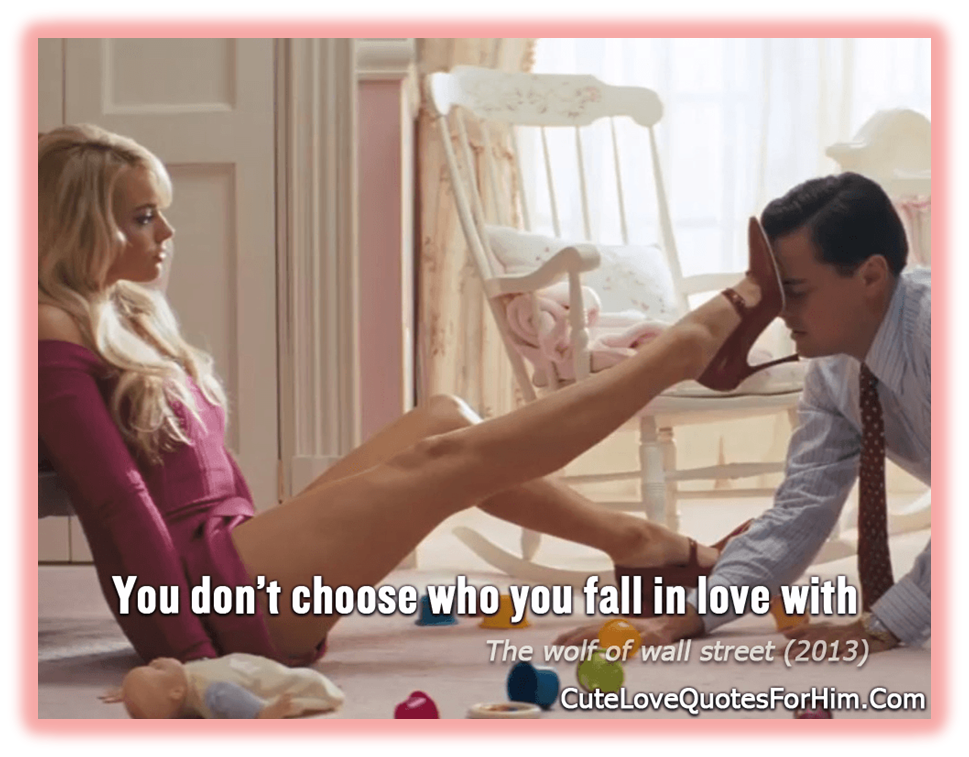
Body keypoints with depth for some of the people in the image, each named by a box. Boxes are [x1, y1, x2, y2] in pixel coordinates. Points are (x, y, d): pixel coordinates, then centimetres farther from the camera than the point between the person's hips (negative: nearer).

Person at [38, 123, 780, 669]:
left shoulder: (130, 316, 19)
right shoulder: (57, 338, -11)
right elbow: (119, 502, -19)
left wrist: (276, 560, 15)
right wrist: (188, 648, -22)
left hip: (242, 560, 10)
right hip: (210, 590, -10)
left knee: (445, 424, 2)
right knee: (454, 456, -12)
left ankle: (635, 542, 4)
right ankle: (698, 338, -6)